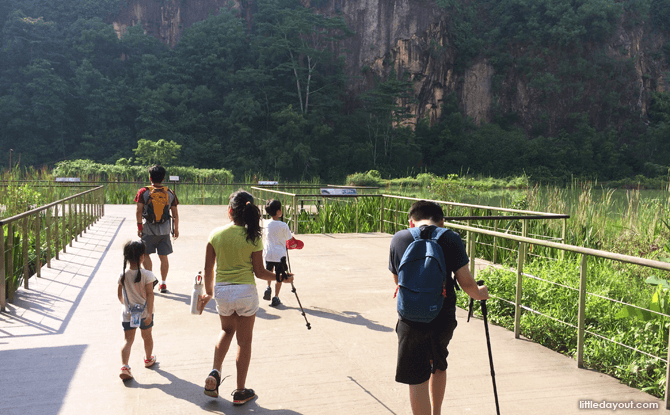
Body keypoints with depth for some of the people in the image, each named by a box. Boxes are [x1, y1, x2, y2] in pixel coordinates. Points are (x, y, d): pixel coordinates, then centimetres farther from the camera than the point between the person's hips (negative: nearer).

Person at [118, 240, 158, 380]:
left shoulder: (123, 276, -6)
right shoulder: (147, 275, -16)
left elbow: (119, 295, 4)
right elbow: (150, 294, -17)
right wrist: (149, 313, -14)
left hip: (127, 313, 2)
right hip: (144, 312, -1)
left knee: (128, 339, 4)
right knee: (147, 336, 19)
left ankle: (124, 366, -12)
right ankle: (148, 359, 40)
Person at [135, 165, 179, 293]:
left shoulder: (143, 192, -5)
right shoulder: (170, 193, 1)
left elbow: (139, 211, -6)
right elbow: (175, 213, 5)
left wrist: (139, 226, 2)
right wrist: (176, 229, 13)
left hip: (148, 229, -2)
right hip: (164, 230, 2)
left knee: (145, 254, 12)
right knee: (163, 257, 8)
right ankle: (163, 283, 11)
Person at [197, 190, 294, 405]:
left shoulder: (216, 234, -4)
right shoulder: (253, 237, -9)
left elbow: (208, 269, 1)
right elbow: (259, 272, -6)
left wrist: (208, 292, 17)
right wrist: (282, 278, 11)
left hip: (221, 290, 3)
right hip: (245, 291, -3)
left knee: (227, 330, 29)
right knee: (244, 341, 11)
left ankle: (215, 371, 11)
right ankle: (240, 391, 21)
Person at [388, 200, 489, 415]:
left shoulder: (398, 239, 0)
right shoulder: (450, 238, -5)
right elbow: (466, 282, -8)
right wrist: (479, 293, 13)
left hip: (411, 320, -1)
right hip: (443, 319, 2)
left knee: (417, 380, 6)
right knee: (438, 365, 27)